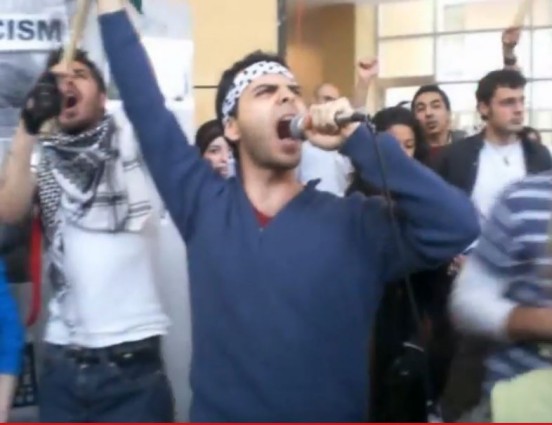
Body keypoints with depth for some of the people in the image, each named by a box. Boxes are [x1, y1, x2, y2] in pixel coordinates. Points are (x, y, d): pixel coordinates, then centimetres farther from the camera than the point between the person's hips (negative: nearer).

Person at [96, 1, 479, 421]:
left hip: (331, 413, -1)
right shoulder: (203, 204, -3)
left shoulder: (357, 223, -8)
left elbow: (456, 226, -22)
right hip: (217, 413, 2)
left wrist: (358, 141, -24)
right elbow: (145, 105, 1)